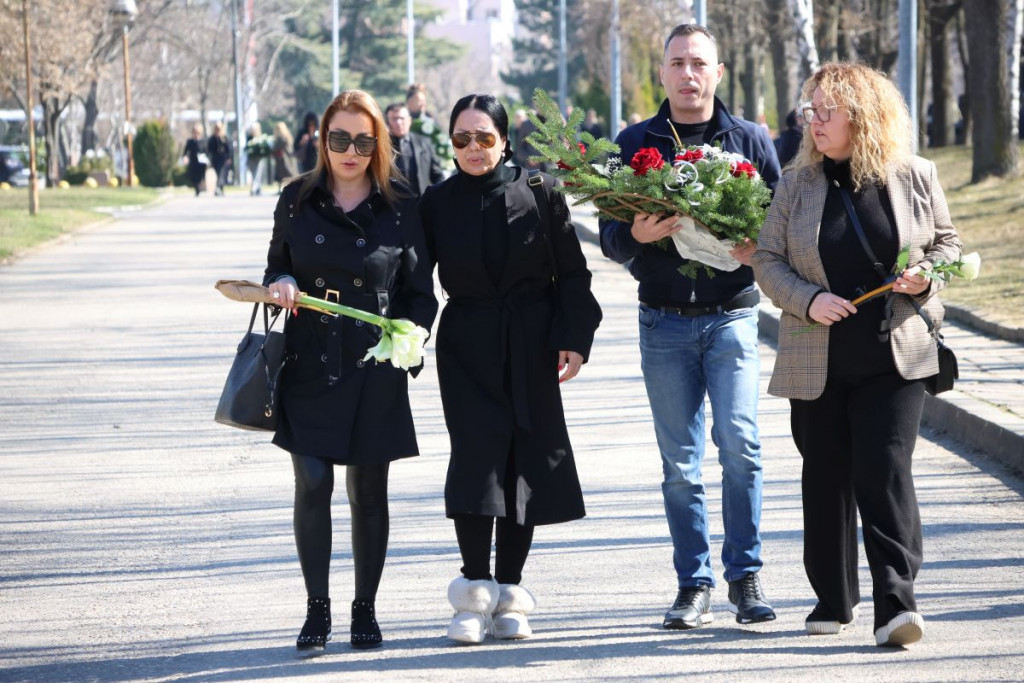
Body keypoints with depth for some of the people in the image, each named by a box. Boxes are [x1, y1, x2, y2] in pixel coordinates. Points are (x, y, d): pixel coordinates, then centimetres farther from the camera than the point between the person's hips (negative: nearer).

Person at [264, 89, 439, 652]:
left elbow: (421, 293, 6)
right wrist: (280, 284, -8)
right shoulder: (297, 200, 6)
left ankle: (365, 608, 17)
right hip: (310, 364, 1)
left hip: (375, 368, -1)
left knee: (369, 490, 5)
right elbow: (278, 265, 15)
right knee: (312, 482, -8)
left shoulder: (399, 209, 2)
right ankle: (317, 607, 2)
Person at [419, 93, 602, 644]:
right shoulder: (437, 202, 3)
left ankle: (508, 594, 11)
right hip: (467, 347, -1)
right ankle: (475, 591, -8)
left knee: (526, 460, 3)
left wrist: (574, 340, -5)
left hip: (531, 348, 1)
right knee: (477, 455, -12)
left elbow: (572, 272, 2)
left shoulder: (539, 192, 0)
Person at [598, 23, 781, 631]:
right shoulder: (635, 143, 8)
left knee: (739, 443, -12)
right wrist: (637, 235, -17)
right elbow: (609, 235, 6)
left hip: (732, 313, -1)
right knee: (680, 461, 3)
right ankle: (694, 584, 9)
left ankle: (745, 575, -3)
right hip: (665, 321, 1)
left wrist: (759, 248, -16)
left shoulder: (751, 140, 6)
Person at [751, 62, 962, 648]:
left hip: (894, 358, -2)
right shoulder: (797, 183, 3)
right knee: (826, 477, 10)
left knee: (885, 469, -13)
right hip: (817, 362, 2)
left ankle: (896, 600, -14)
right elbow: (769, 260, 4)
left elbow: (948, 243, 11)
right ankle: (834, 599, 23)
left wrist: (926, 275, -9)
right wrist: (808, 299, -13)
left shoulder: (915, 177, 1)